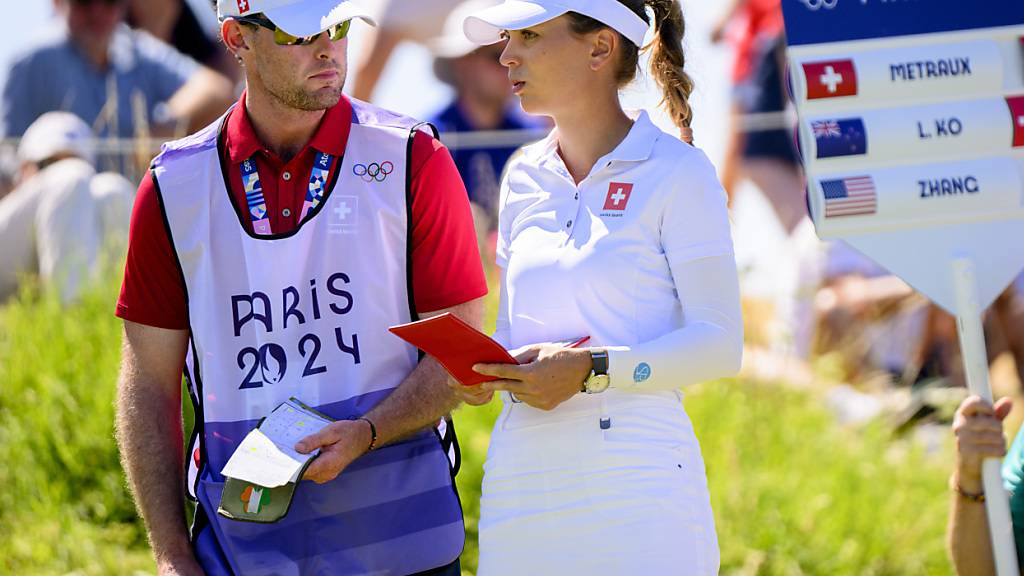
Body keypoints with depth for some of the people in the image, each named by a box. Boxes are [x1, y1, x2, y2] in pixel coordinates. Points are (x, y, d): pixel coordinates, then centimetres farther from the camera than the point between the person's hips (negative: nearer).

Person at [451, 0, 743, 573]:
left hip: (635, 478, -5)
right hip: (523, 478, 5)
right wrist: (485, 369, 0)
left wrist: (593, 370, -17)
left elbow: (721, 342, -8)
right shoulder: (524, 178, 16)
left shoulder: (676, 172, -2)